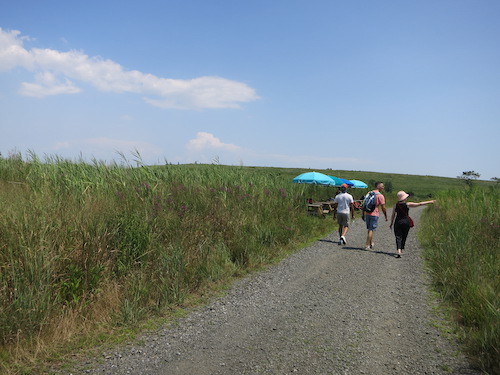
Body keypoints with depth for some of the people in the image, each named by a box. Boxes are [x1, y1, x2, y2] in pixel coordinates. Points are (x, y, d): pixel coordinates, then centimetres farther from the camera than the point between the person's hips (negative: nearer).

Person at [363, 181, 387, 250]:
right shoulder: (380, 196, -10)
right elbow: (383, 208, -11)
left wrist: (364, 214, 18)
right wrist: (386, 216, 0)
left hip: (367, 214, 6)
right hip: (374, 214, -6)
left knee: (370, 229, 18)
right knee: (371, 230, 0)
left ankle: (371, 244, 29)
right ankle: (367, 245, -1)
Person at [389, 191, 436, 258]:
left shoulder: (396, 205, -1)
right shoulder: (407, 204, -7)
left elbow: (393, 215, 2)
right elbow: (419, 204, -3)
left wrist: (391, 224, 13)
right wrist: (430, 202, 4)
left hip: (398, 222, 0)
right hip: (406, 222, 0)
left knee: (398, 237, -4)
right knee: (404, 237, 16)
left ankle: (399, 251, -23)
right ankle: (401, 250, 28)